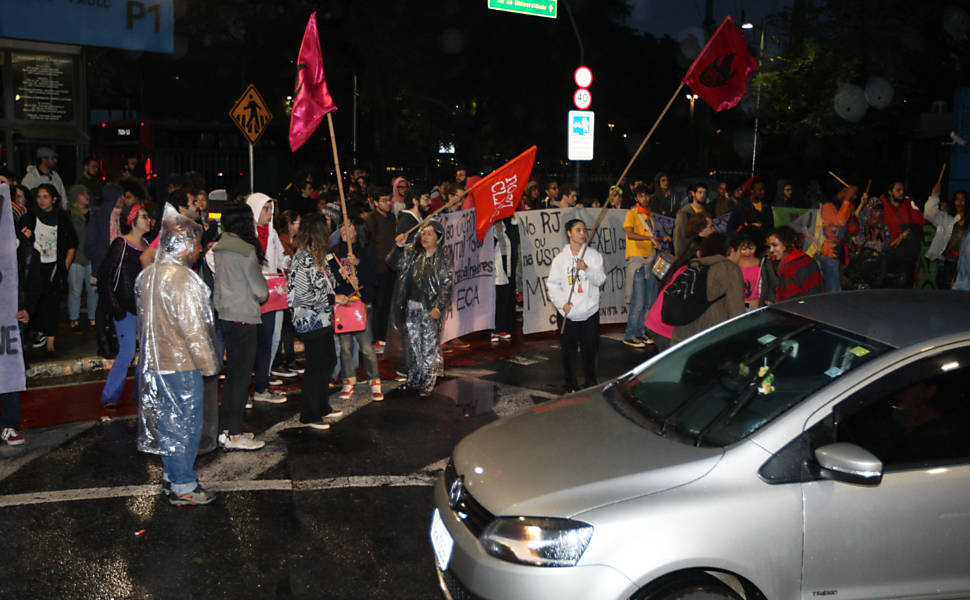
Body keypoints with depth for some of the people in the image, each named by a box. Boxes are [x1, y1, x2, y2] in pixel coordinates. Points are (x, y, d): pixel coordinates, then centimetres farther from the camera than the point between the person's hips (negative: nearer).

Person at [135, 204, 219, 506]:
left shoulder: (147, 275, 6)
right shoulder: (183, 280, -21)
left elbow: (144, 321, 15)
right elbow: (194, 329, -20)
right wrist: (209, 364, -11)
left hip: (155, 363, 9)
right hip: (181, 365, -9)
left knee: (168, 421, 18)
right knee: (185, 424, 2)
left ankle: (170, 476, 31)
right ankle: (183, 487, 12)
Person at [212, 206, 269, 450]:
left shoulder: (219, 249, 9)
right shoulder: (245, 251, -15)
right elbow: (261, 290, -13)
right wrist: (261, 295, 8)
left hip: (225, 317, 8)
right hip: (243, 318, -8)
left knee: (232, 374, 16)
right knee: (241, 377, -1)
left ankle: (226, 429, 23)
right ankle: (234, 435, 4)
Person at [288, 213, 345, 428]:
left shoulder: (315, 256, 11)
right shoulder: (303, 259, -20)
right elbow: (302, 295, -24)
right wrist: (332, 298, -18)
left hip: (322, 320, 10)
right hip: (311, 321, -10)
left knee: (328, 361, 17)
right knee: (316, 366, -1)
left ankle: (322, 407, 32)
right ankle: (308, 415, 12)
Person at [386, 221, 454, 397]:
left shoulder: (444, 258, -4)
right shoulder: (411, 251, 6)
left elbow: (447, 285, -6)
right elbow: (395, 264, 0)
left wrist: (438, 307, -14)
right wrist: (398, 247, -16)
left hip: (430, 309, -4)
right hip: (411, 306, 4)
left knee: (429, 346, -1)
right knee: (412, 343, 11)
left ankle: (427, 385, 9)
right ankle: (413, 381, 24)